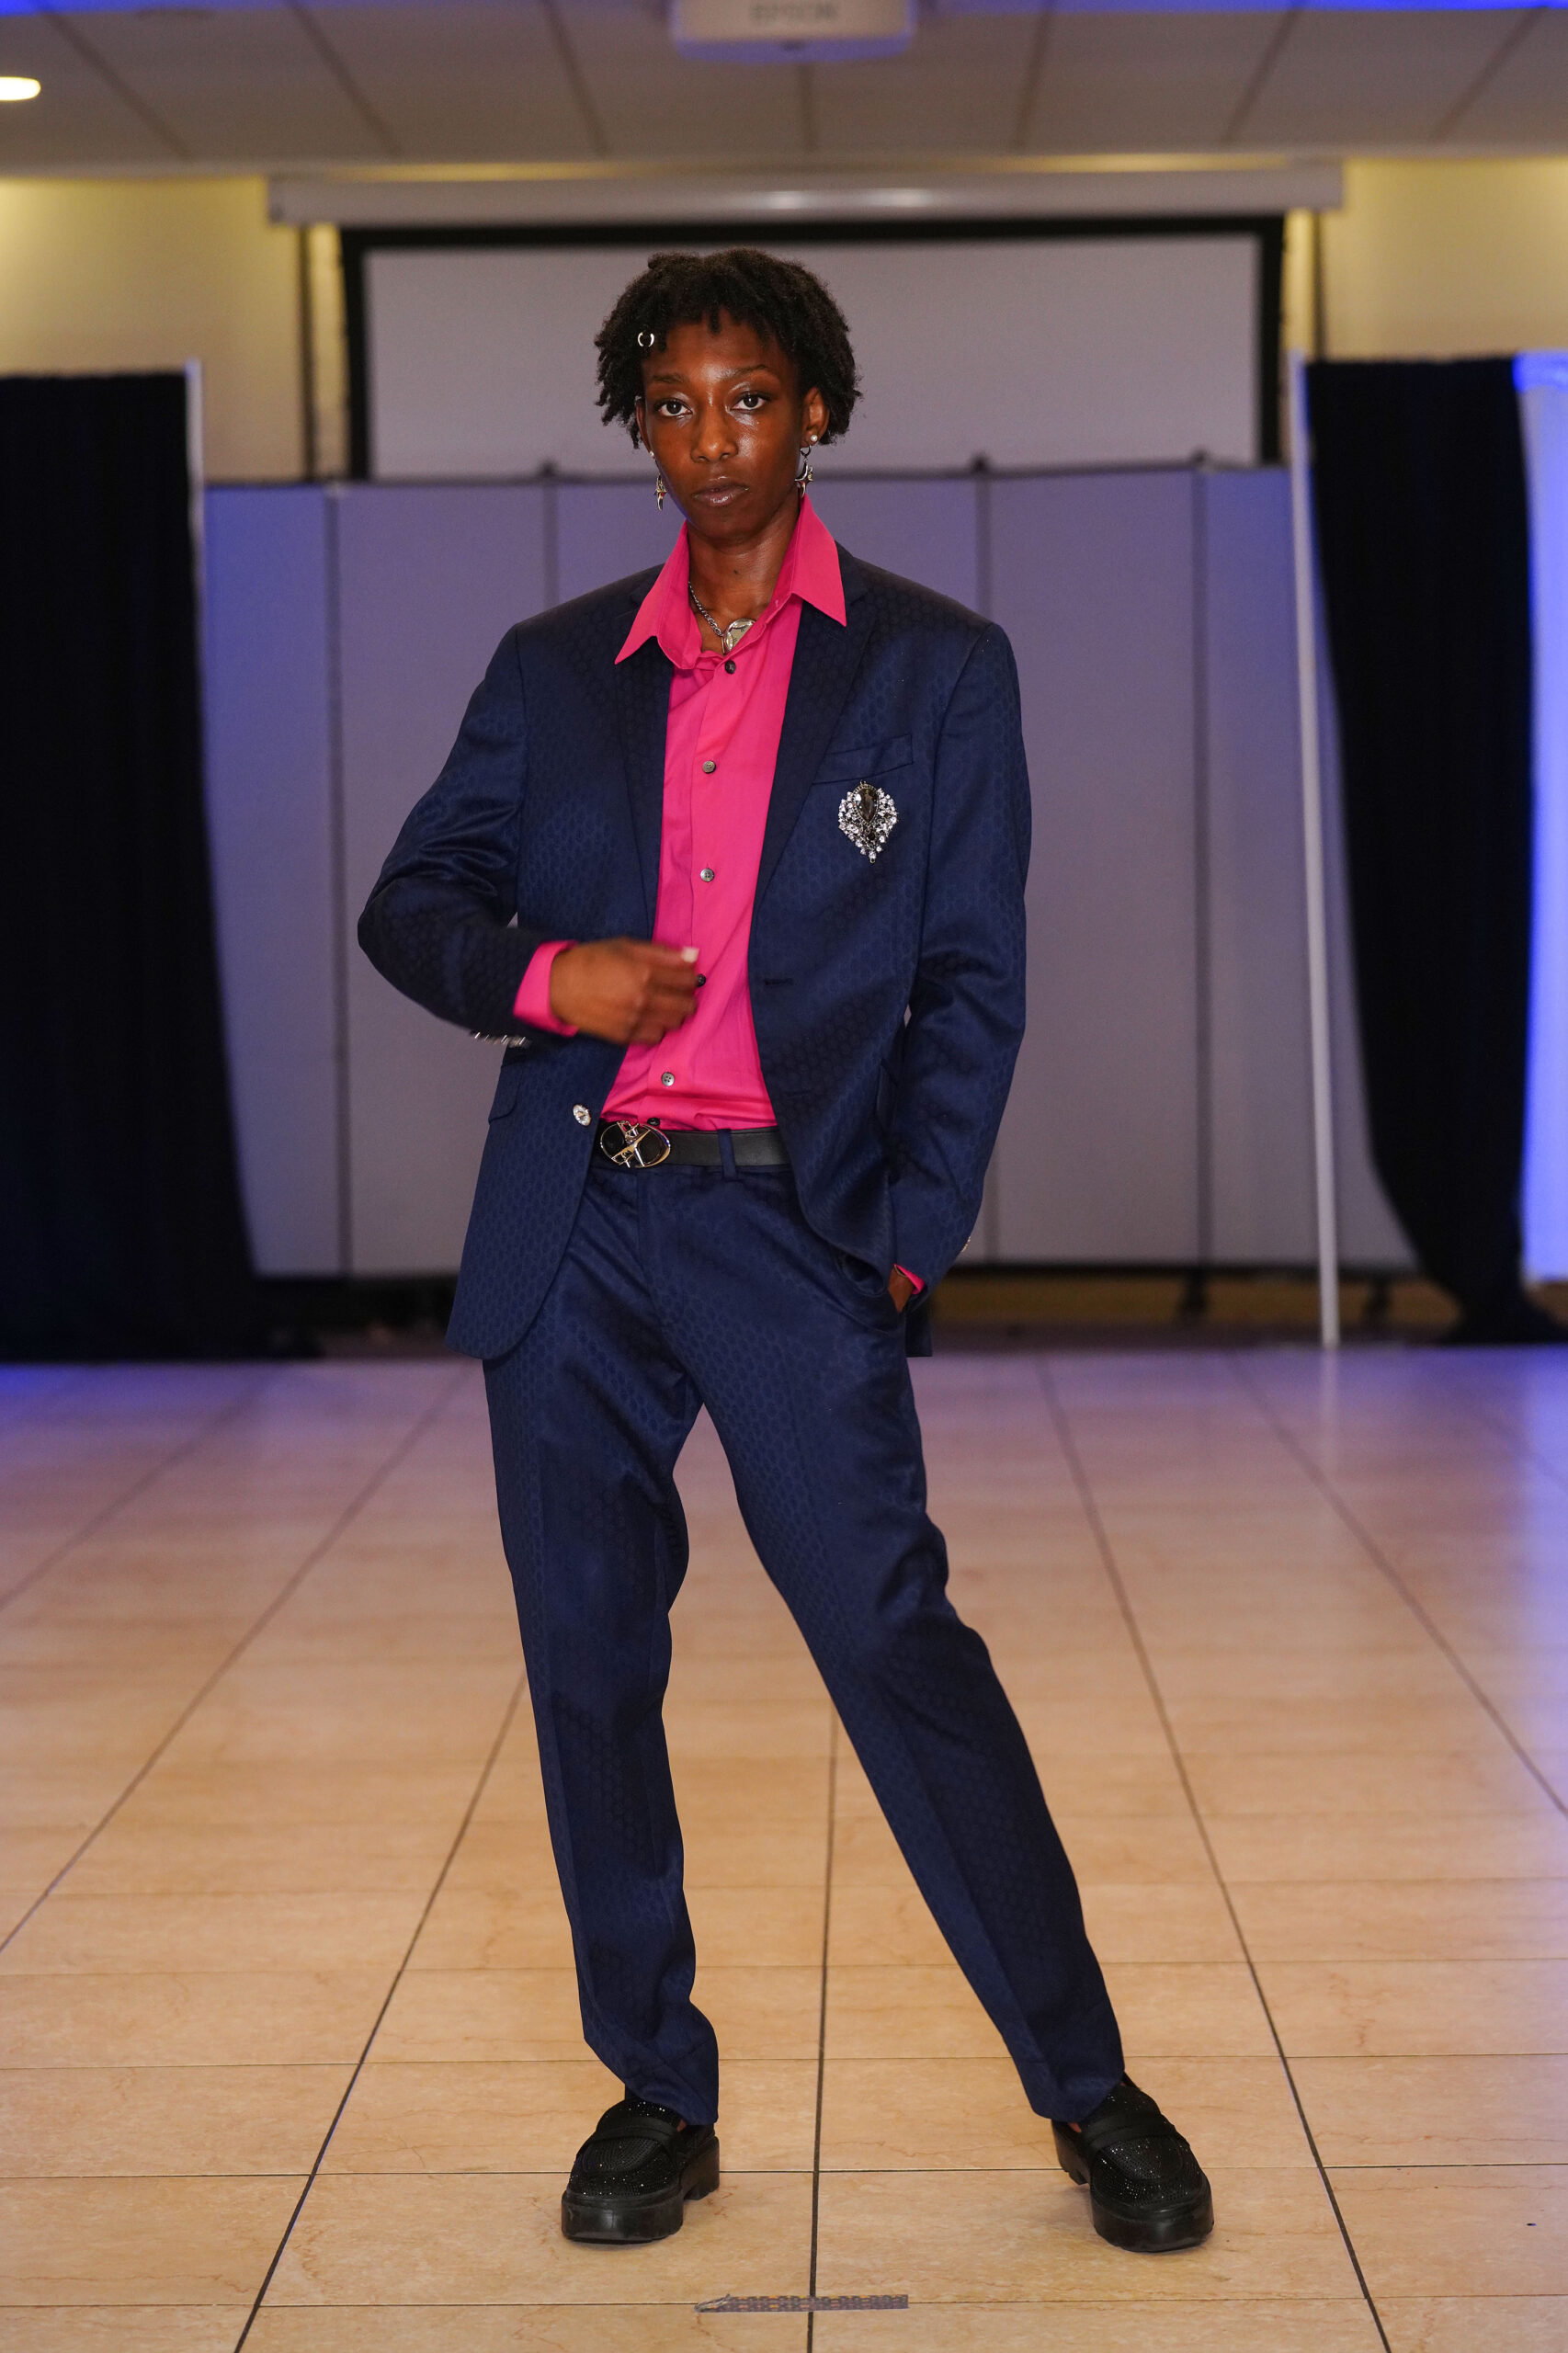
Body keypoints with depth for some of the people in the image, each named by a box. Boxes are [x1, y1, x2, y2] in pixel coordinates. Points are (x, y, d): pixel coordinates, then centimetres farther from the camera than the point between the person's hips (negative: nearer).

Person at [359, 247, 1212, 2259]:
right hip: (571, 1223, 4)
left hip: (789, 1223, -3)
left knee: (893, 1638, -9)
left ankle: (1087, 2087, 5)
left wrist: (910, 1244, -6)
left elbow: (972, 983, 2)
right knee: (588, 1663, 6)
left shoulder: (937, 670, 5)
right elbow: (412, 902, 14)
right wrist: (542, 974, -7)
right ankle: (655, 2091, 20)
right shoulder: (552, 667, 12)